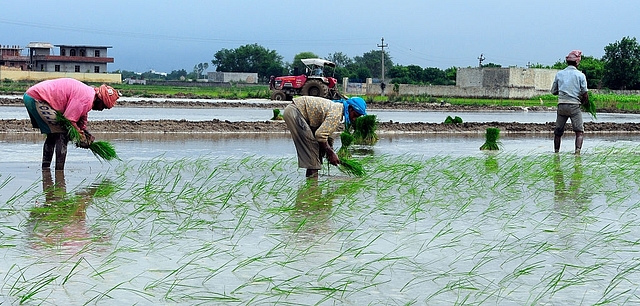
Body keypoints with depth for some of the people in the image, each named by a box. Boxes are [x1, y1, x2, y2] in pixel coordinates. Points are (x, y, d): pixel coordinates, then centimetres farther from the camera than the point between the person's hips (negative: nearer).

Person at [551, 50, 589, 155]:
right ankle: (578, 149, -20)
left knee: (558, 131, 14)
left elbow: (553, 91, 12)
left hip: (561, 105, 3)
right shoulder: (580, 75, -1)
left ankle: (556, 151, 18)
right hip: (575, 105, -3)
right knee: (579, 131, -2)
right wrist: (584, 103, 14)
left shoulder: (559, 74, 7)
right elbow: (585, 93, -4)